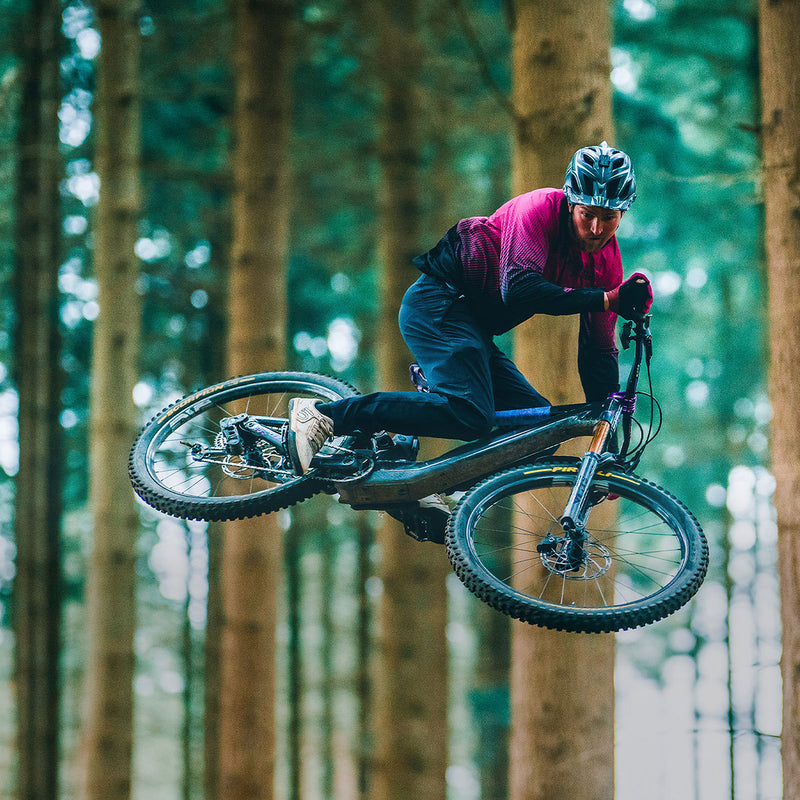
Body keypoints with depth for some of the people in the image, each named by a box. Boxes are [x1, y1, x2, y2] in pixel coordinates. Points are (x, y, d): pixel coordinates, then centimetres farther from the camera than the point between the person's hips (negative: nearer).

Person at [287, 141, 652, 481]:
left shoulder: (607, 261, 3)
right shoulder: (540, 208, -17)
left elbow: (598, 350, 7)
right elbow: (519, 288, -31)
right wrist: (605, 300, -34)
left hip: (475, 325, 9)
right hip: (438, 303, -9)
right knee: (470, 415, -28)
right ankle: (323, 415, -26)